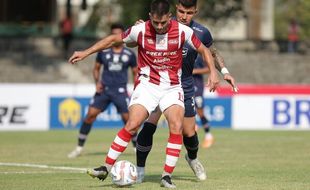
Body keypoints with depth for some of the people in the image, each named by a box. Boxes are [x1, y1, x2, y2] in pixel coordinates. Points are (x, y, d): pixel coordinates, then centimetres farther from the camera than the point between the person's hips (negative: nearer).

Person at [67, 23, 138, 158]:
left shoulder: (129, 54, 3)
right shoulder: (103, 52, 5)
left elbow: (135, 72, 12)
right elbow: (96, 68, 15)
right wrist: (97, 82, -3)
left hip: (120, 90, -1)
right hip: (104, 89, 1)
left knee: (128, 118, -9)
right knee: (90, 114, -9)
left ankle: (137, 147, 11)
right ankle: (79, 147, -1)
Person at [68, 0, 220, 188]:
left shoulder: (182, 31, -10)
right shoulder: (140, 30, -11)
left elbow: (203, 50, 4)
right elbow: (113, 39, 3)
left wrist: (213, 72, -10)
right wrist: (86, 52, 2)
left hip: (172, 87, 1)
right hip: (147, 84, -1)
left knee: (176, 127, -19)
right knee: (132, 125, -16)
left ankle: (167, 176, -10)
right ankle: (106, 168, -7)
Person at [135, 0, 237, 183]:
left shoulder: (201, 33, -9)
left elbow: (213, 53, 11)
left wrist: (224, 72, -4)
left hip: (184, 87, 2)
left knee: (189, 133, 5)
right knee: (149, 126, -18)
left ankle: (192, 158, 41)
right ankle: (140, 170, -3)